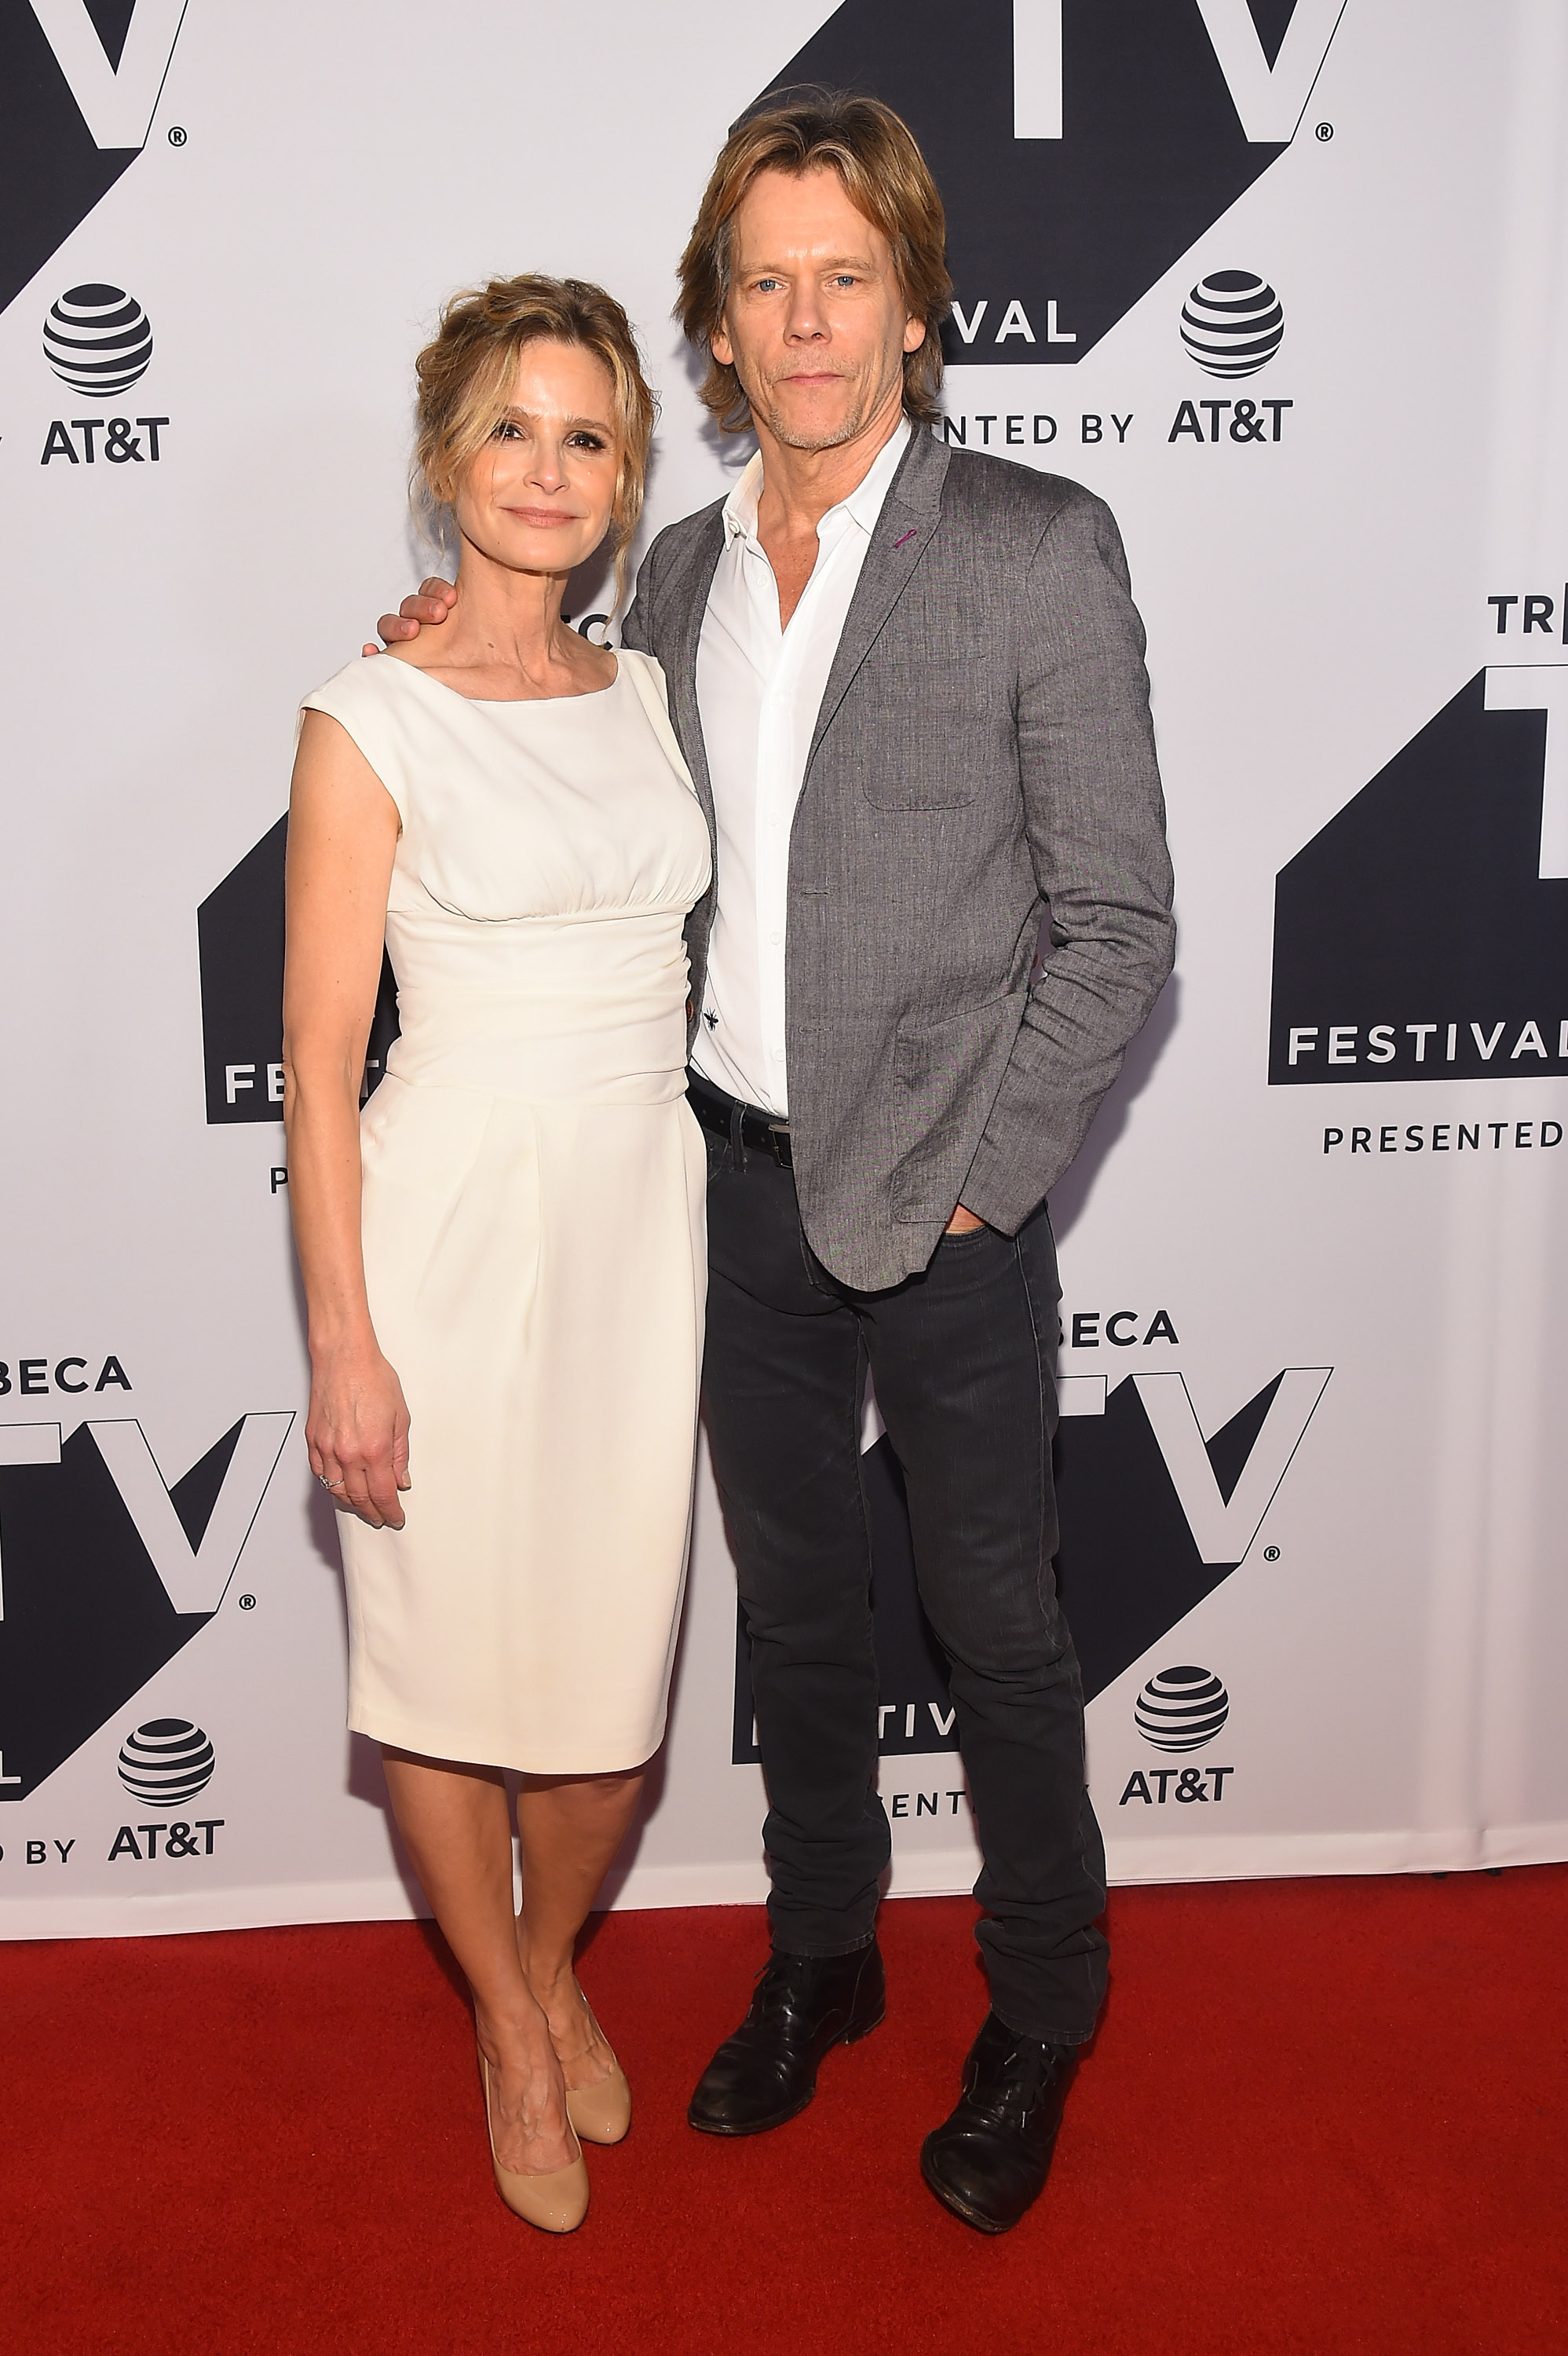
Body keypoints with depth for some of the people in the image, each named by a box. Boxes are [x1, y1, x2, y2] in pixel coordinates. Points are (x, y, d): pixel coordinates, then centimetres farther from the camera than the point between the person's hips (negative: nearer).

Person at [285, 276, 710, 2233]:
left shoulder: (638, 695, 9)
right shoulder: (372, 725, -8)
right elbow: (318, 1066, -9)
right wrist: (346, 1350, -12)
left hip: (643, 1219, 5)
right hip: (455, 1225, -4)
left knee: (615, 1661, 11)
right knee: (454, 1656, 9)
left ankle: (554, 1963, 40)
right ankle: (511, 2037, 33)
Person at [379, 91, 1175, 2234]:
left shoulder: (1039, 547, -10)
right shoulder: (679, 570, 7)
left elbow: (1117, 925, -10)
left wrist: (974, 1175, -13)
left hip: (946, 1197, -5)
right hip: (743, 1173, 5)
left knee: (995, 1619, 10)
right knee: (796, 1604, 18)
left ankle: (1042, 2015, 31)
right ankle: (822, 1957, 39)